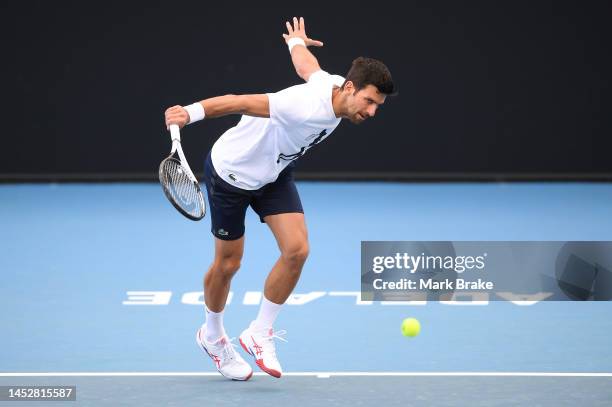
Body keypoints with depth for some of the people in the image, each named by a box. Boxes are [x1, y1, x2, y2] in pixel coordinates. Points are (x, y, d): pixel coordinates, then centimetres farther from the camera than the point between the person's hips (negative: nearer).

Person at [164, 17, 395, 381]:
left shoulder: (335, 85, -13)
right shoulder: (307, 106, -39)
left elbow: (305, 63, 8)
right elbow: (240, 102, -41)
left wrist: (297, 41, 31)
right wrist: (192, 112, -52)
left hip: (274, 174, 7)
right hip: (231, 172, -7)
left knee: (296, 250, -10)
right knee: (228, 263, 7)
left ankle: (260, 333, 7)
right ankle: (212, 335, 35)